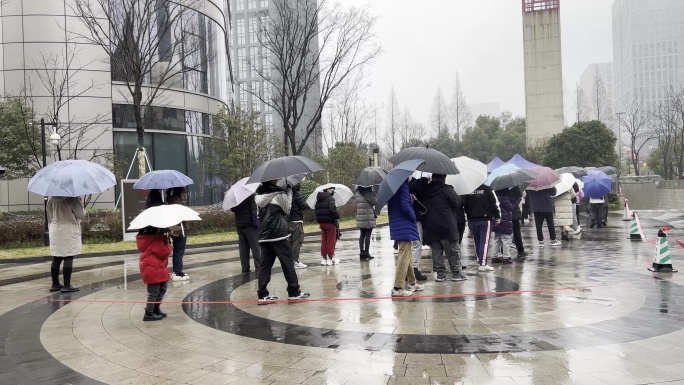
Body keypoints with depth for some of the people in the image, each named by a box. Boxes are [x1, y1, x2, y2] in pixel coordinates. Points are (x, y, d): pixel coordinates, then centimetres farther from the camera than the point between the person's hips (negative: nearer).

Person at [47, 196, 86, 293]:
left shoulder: (51, 198, 5)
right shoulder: (71, 198, -15)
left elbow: (49, 215, 14)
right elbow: (81, 215, -9)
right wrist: (83, 210, 11)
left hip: (54, 230, 7)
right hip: (69, 229, -7)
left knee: (56, 259, 12)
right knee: (68, 258, -3)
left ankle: (55, 284, 18)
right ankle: (67, 285, -3)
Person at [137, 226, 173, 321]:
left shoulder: (153, 238, 11)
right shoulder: (155, 240, -21)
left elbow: (161, 248, 16)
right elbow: (163, 252, -22)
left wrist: (165, 240, 1)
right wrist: (170, 247, -4)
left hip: (157, 269, 11)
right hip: (153, 270, -11)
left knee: (162, 289, 21)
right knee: (154, 292, -3)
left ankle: (155, 309, 32)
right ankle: (148, 314, 4)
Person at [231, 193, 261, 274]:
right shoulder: (250, 194, -10)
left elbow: (232, 209, 16)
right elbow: (254, 207, -18)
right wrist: (256, 221, -16)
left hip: (239, 225, 5)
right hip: (250, 224, -5)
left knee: (243, 248, 8)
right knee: (256, 246, -1)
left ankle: (245, 268, 9)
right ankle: (258, 267, -4)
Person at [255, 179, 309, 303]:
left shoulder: (260, 196, 10)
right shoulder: (279, 195, -9)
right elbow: (287, 209, 4)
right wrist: (289, 191, 9)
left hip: (264, 236, 6)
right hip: (278, 234, -6)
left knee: (265, 264, 6)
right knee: (288, 263, 2)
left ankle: (263, 295, 4)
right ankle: (294, 292, 7)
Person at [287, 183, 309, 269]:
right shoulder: (297, 194, -12)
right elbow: (304, 206, -16)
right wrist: (307, 206, 6)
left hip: (289, 220, 8)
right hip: (297, 220, -8)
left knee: (291, 241, 13)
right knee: (297, 241, -4)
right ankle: (295, 261, -4)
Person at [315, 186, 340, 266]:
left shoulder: (318, 200, 10)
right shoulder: (330, 198, -15)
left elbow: (316, 210, 10)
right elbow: (332, 209, -27)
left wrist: (320, 218, 15)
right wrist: (337, 216, -12)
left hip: (321, 222, 7)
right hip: (330, 222, -7)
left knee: (324, 241, 13)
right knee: (331, 241, 2)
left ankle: (324, 258, 15)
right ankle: (330, 258, 6)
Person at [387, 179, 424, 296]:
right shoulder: (403, 185, -15)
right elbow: (405, 207, -22)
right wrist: (414, 218, -5)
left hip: (396, 227, 9)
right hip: (405, 227, -9)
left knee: (406, 255, 19)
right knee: (404, 256, -7)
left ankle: (412, 283, 30)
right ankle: (397, 288, -8)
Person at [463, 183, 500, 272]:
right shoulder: (488, 189, -7)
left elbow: (464, 204, 8)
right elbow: (495, 204, -7)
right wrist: (497, 217, 3)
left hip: (472, 220, 4)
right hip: (485, 219, -4)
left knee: (477, 242, 14)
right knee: (484, 242, -2)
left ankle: (480, 261, 20)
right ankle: (483, 264, -7)